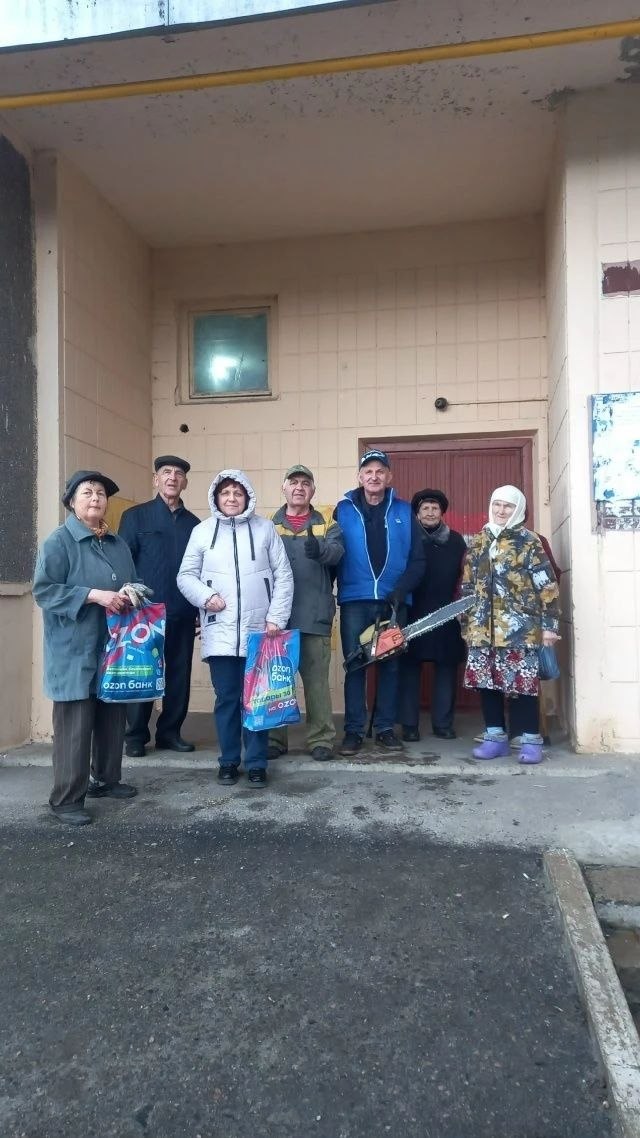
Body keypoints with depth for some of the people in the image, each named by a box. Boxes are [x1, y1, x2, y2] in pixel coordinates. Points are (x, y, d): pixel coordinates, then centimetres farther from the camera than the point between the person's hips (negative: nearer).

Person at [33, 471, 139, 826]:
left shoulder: (118, 544, 14)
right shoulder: (58, 541, -6)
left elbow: (136, 584, 21)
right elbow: (44, 590, -13)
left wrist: (129, 595, -3)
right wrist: (94, 595, -21)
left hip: (115, 648, 7)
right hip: (75, 652, -6)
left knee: (113, 717, 14)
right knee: (75, 724, -5)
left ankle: (106, 779, 31)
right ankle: (67, 799, 4)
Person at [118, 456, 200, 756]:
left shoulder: (194, 523, 11)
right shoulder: (135, 516, 3)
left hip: (182, 614, 3)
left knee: (179, 674, 7)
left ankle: (170, 732, 19)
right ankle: (136, 736, 14)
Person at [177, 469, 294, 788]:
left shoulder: (265, 528, 5)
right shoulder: (203, 531, 6)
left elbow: (283, 576, 2)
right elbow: (185, 576, 8)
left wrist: (276, 618, -5)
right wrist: (205, 596, -11)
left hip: (259, 631, 0)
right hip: (220, 631, 1)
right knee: (226, 698, 6)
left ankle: (256, 763, 15)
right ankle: (229, 760, 20)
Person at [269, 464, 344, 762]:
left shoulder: (326, 521, 9)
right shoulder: (269, 524, 13)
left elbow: (337, 551, -11)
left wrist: (319, 549, -34)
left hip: (314, 614, -1)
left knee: (316, 679, 2)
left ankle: (321, 739, 10)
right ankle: (273, 738, 17)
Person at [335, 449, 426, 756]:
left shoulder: (403, 512, 6)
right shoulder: (344, 510, 5)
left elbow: (417, 560, 2)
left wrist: (400, 592, -9)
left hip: (392, 601, 1)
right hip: (354, 601, -1)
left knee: (390, 665, 7)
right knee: (355, 666, 1)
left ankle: (385, 728, 17)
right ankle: (353, 730, 8)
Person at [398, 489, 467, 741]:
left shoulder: (456, 540, 12)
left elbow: (464, 576, 10)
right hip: (413, 614, -2)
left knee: (446, 668, 4)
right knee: (410, 668, 0)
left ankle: (443, 723, 12)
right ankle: (409, 725, 6)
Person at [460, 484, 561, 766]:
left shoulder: (529, 541, -1)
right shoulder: (478, 542, 14)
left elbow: (547, 585, -5)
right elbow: (467, 585, 18)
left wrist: (549, 624, -9)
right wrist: (465, 621, 15)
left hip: (518, 626, -5)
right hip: (482, 627, 5)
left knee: (521, 680, -3)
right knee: (486, 679, 6)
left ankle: (531, 739, 8)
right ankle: (495, 736, 17)